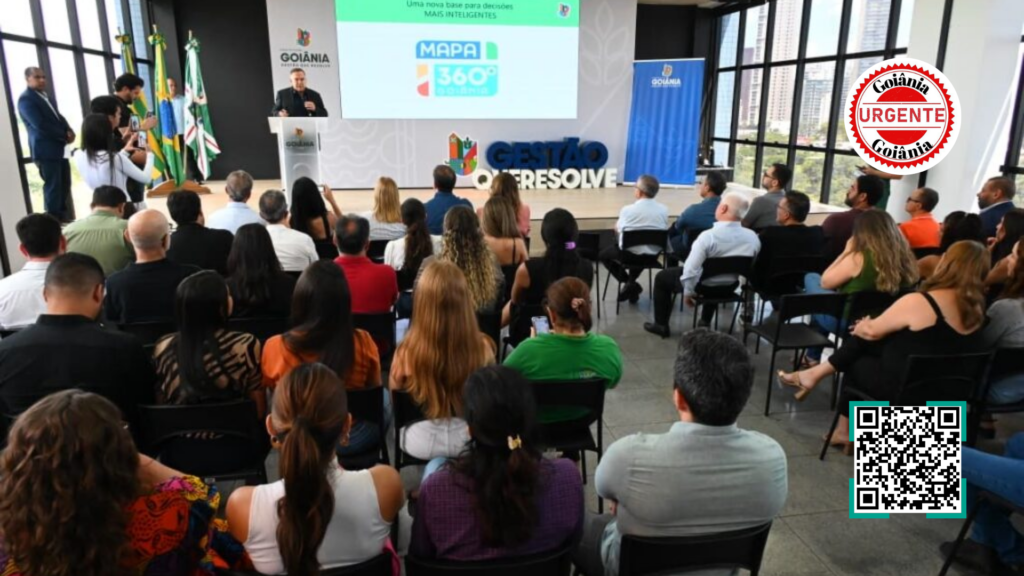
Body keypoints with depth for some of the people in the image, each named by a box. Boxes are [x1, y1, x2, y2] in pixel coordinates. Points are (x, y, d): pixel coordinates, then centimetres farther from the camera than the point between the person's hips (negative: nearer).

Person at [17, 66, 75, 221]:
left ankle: (65, 219, 19)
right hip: (45, 150, -9)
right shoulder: (25, 99, -10)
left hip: (58, 148, 9)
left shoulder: (45, 96, 18)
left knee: (64, 185, 11)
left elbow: (58, 117, 17)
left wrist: (69, 131, -3)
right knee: (53, 186, -7)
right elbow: (40, 125, -19)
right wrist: (64, 136, -14)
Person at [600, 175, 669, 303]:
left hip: (629, 254, -4)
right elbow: (660, 231, 9)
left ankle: (628, 283, 11)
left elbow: (618, 230, -1)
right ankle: (631, 283, 29)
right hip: (653, 255, 5)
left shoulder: (628, 210, -15)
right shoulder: (663, 210, -5)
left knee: (603, 254, 24)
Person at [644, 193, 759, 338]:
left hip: (703, 285, -5)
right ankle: (705, 322, 48)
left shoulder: (708, 236, -28)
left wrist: (688, 292, -10)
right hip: (730, 287, 5)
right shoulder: (753, 238, -14)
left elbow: (691, 269, -26)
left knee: (662, 277, 20)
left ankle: (661, 325, 26)